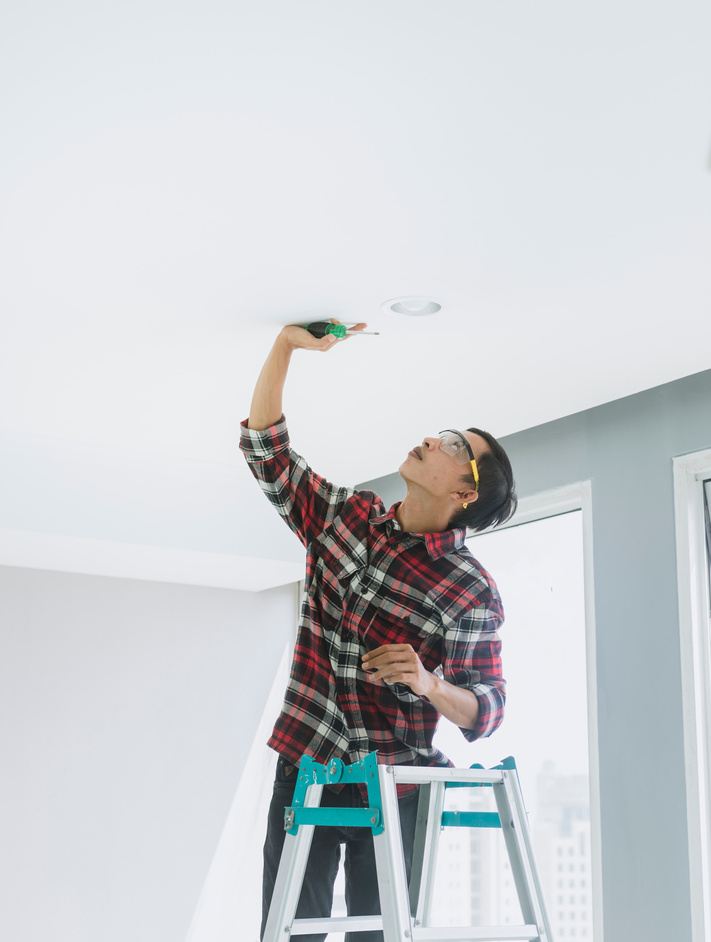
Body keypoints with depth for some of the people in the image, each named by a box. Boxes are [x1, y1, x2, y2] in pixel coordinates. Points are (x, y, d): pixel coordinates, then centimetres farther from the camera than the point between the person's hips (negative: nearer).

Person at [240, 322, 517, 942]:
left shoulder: (473, 592, -8)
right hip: (305, 767, 3)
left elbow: (486, 712, -6)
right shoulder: (347, 515, 5)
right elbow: (266, 449, 6)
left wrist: (429, 684, -28)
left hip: (394, 789, -3)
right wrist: (288, 343, -2)